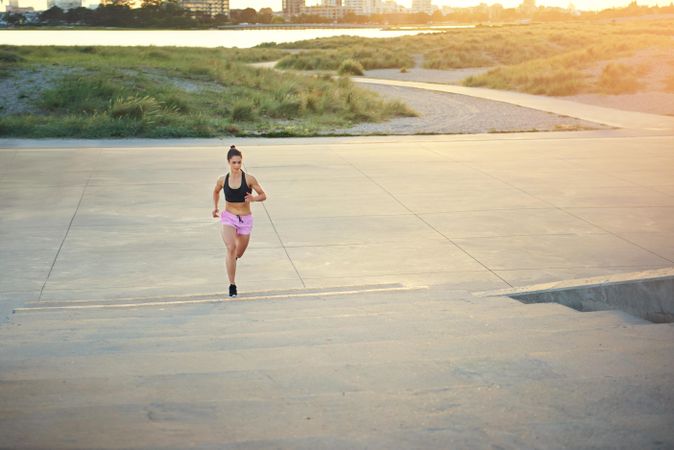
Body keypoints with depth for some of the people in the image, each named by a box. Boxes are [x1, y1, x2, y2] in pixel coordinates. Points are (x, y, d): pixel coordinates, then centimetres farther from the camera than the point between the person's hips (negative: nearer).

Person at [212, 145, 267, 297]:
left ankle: (232, 259, 54)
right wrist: (215, 207, 14)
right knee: (231, 248, -23)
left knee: (239, 253, 14)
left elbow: (263, 195, -4)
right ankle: (232, 285, -17)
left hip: (245, 219, 1)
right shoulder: (222, 180, -3)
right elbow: (216, 192, 20)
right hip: (228, 218, -1)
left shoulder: (249, 179, -9)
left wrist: (254, 198, -22)